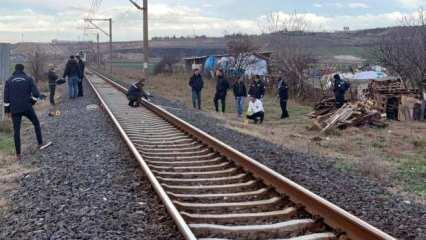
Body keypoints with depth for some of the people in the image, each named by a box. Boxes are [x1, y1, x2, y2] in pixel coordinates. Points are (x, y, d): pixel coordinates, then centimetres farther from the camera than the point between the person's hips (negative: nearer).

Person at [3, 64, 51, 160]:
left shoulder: (9, 81, 8)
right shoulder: (28, 79, 2)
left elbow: (6, 97, 6)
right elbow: (36, 94, -8)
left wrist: (7, 110, 11)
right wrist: (32, 102, 9)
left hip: (14, 109, 2)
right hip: (27, 108, -2)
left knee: (16, 130, 5)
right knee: (36, 123, 20)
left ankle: (18, 154, 4)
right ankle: (40, 144, 16)